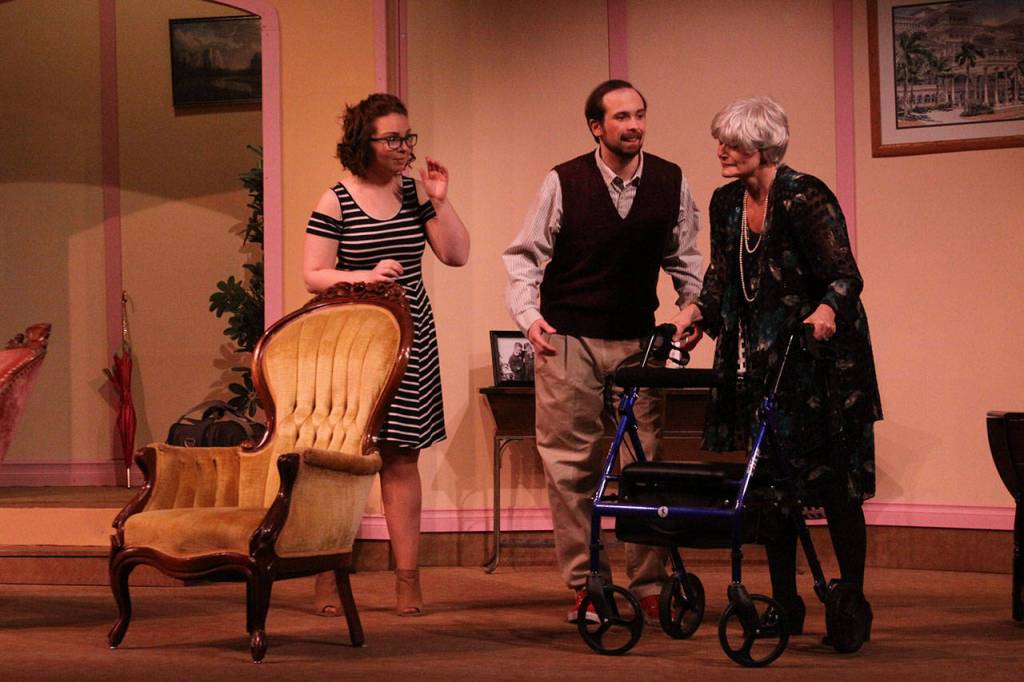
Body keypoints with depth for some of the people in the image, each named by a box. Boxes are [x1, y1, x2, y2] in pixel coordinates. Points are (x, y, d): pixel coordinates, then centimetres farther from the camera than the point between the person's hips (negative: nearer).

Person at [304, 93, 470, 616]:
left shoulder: (414, 194, 7)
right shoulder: (335, 202, -5)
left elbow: (457, 255, 5)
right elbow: (313, 277, -6)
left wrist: (440, 200, -5)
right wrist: (366, 275, -19)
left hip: (409, 340, 4)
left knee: (402, 457, 4)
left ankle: (408, 578, 6)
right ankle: (328, 578, 4)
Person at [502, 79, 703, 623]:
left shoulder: (671, 182, 3)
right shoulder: (563, 182, -5)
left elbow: (683, 258, 15)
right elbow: (524, 256, 1)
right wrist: (528, 314, -12)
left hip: (638, 340, 2)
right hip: (568, 337, -2)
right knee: (570, 464, 0)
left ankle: (649, 585, 8)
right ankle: (585, 585, 8)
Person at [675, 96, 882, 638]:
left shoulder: (806, 198, -16)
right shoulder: (726, 202, 5)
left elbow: (846, 274, -19)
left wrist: (826, 311, -38)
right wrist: (697, 309, -1)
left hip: (817, 358, -6)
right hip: (759, 361, 7)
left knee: (833, 482, -2)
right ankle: (785, 604, 15)